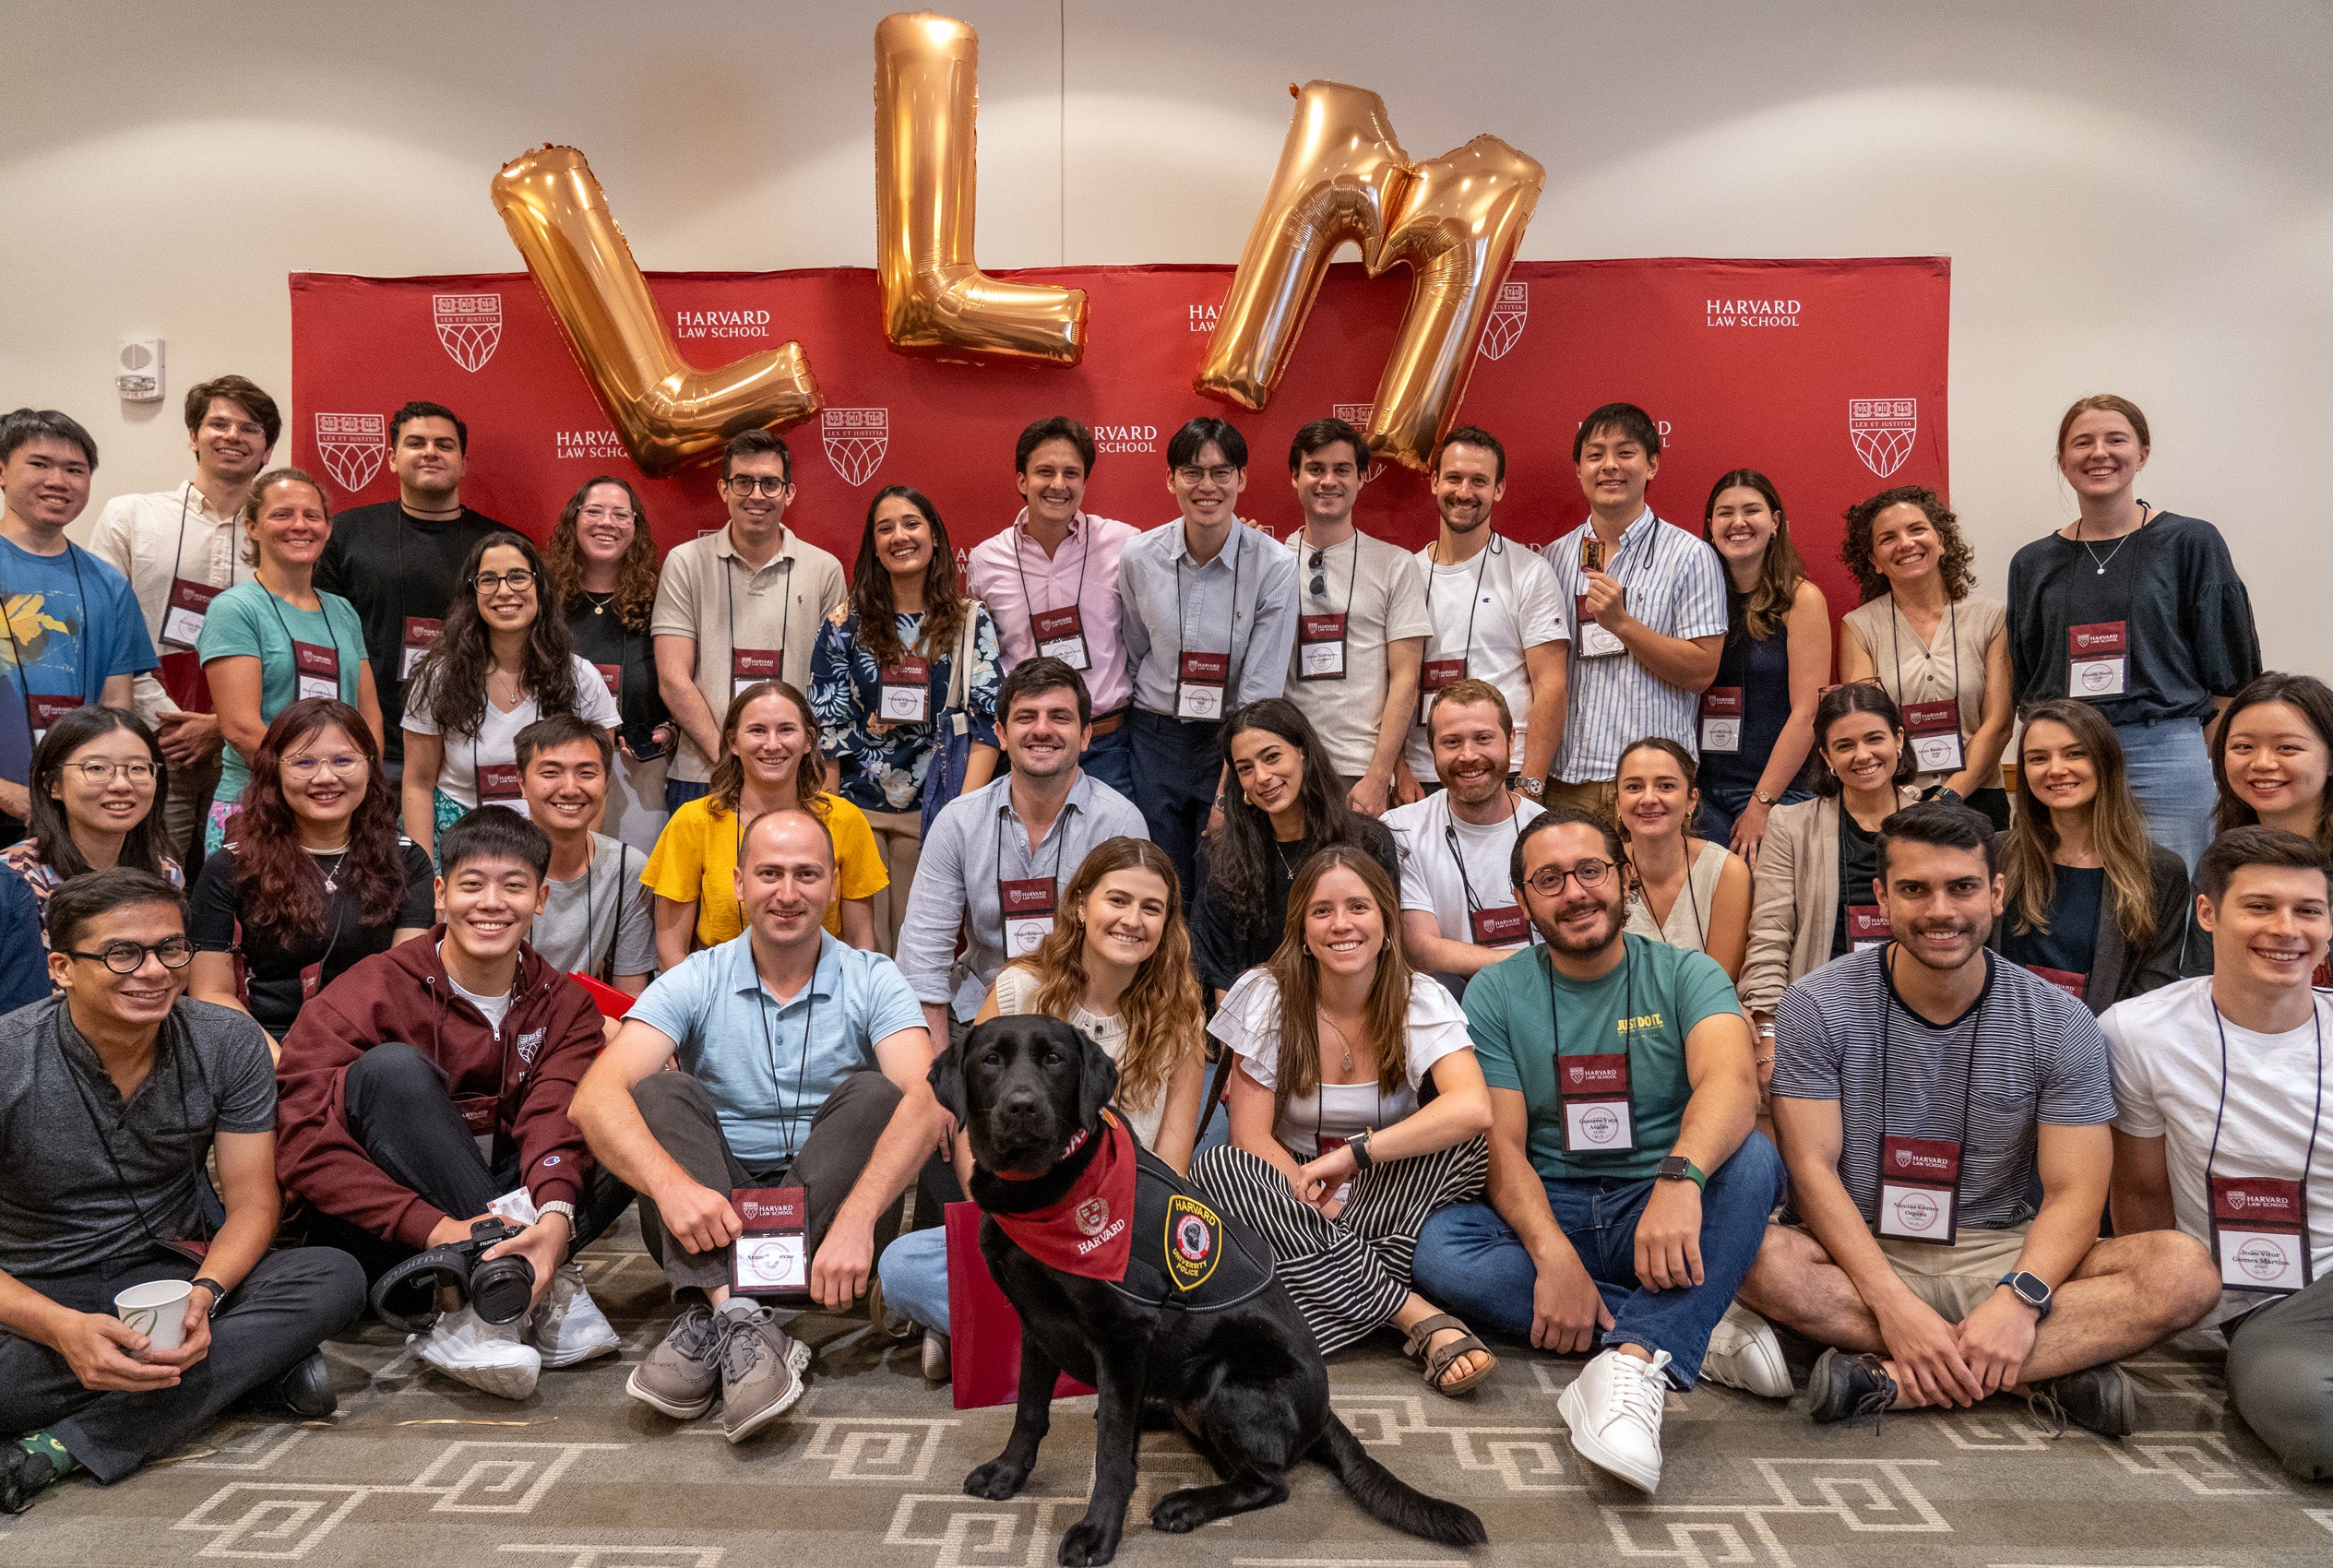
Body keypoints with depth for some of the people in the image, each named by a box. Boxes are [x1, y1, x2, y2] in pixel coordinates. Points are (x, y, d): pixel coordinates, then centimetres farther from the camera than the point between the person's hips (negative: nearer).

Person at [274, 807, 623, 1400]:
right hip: (380, 1234, -3)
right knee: (394, 1069, -28)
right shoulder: (373, 990, -9)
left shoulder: (564, 1005, 3)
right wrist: (437, 1227, -34)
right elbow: (303, 1145, -20)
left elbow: (554, 1117, -15)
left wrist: (555, 1218, -38)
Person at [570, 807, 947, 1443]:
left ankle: (715, 1315, -33)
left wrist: (857, 1217, -37)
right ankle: (737, 1310, -39)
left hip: (828, 1212, -1)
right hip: (709, 1219, 1)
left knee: (873, 1095, -24)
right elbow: (595, 1098, -16)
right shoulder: (695, 983, 0)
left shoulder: (872, 981, -2)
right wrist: (671, 1182, -35)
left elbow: (928, 1102, -20)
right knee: (658, 1091, -19)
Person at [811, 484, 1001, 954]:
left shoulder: (971, 621, 4)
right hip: (857, 809, 0)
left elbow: (987, 721, 0)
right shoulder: (846, 623, 5)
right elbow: (824, 725, 5)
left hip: (935, 811, 0)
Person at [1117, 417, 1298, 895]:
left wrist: (1225, 795, -12)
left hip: (1237, 745, -2)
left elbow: (1260, 692, -11)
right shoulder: (1140, 558, -3)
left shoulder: (1275, 566, -11)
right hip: (1153, 741, 2)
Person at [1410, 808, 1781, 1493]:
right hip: (1547, 1214, 1)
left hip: (1664, 1213, -1)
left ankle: (1634, 1365, -39)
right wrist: (1553, 1255, -24)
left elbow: (1733, 1081, -21)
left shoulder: (1684, 975, 0)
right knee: (1438, 1246, -29)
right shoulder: (1496, 994, 3)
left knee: (1752, 1157, -29)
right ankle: (1698, 1338, -25)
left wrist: (1679, 1178, -43)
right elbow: (1502, 1144, -4)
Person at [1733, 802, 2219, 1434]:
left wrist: (2019, 1298, -26)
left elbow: (2073, 1194, -6)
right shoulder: (1819, 1005, -6)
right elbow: (1813, 1169, -11)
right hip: (1860, 1257, -2)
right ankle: (2042, 1372, -24)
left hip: (2002, 1258, 2)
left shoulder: (2060, 1023, -1)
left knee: (2185, 1270, -23)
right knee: (1757, 1258, -34)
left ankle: (1893, 1381, -30)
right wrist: (1892, 1303, -24)